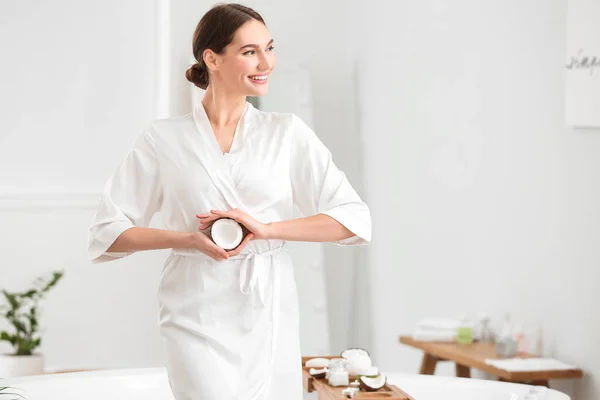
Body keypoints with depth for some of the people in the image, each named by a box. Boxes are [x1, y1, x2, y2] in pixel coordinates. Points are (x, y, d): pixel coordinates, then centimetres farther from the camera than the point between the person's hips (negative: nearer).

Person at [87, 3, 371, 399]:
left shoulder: (287, 132, 5)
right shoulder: (165, 138, 3)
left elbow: (354, 219, -1)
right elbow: (107, 233, 4)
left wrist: (266, 228, -12)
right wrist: (189, 239, -12)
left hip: (269, 312, 2)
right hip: (198, 315, -2)